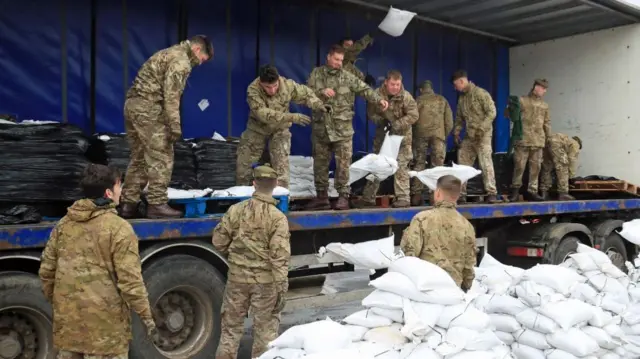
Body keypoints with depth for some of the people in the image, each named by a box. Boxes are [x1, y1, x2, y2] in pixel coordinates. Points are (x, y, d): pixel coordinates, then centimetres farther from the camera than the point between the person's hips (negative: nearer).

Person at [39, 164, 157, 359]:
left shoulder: (64, 224, 4)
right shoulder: (119, 228, -14)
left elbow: (47, 270, 10)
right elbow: (129, 279, -17)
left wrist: (53, 300, 24)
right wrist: (146, 316, -9)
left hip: (67, 314, 6)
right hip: (104, 319, -6)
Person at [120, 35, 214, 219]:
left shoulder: (170, 53, 24)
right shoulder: (180, 60, -8)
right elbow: (171, 95, -18)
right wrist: (175, 126, -19)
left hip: (132, 104, 10)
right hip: (148, 108, -10)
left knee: (139, 157, 13)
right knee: (161, 157, -4)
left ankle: (129, 204, 15)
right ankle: (157, 204, -3)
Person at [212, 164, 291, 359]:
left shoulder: (236, 210, -4)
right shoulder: (278, 218, -14)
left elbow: (219, 241, 2)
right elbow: (280, 257, -16)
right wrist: (281, 289, -11)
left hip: (237, 276, 3)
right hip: (265, 280, -3)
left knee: (231, 324, 17)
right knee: (265, 327, 11)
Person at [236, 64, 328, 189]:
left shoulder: (288, 85, -23)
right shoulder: (253, 90, -31)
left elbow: (306, 93, -5)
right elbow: (263, 114, -40)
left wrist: (317, 104, -26)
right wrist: (291, 117, -47)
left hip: (279, 130, 0)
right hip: (257, 128, 0)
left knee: (281, 165, -9)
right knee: (243, 163, 9)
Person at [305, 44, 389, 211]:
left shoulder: (347, 77, 1)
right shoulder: (316, 74, 6)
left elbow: (364, 89, -6)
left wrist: (379, 99, -21)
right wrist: (321, 92, -17)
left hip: (342, 128, -2)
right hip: (320, 127, 2)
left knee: (343, 163, -4)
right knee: (320, 163, 9)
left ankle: (343, 196, 4)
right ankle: (321, 196, 19)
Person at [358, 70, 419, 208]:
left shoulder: (406, 96, -16)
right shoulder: (377, 94, -9)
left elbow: (413, 115, -17)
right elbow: (371, 112, 0)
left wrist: (396, 125, -25)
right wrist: (381, 121, -19)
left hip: (401, 136, -3)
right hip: (382, 135, 3)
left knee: (401, 167, -4)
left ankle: (403, 198, 5)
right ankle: (368, 198, 15)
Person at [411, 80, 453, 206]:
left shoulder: (418, 100, 9)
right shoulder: (442, 100, 13)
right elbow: (449, 121, 9)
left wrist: (413, 135, 16)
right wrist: (445, 135, 19)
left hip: (420, 134, 0)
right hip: (438, 134, 0)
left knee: (419, 164, 6)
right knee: (437, 165, 2)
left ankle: (416, 194, 1)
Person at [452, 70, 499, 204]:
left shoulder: (480, 93, -10)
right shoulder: (461, 98, 13)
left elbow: (492, 112, -15)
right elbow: (459, 118, 20)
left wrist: (481, 128, -22)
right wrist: (456, 133, 11)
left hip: (482, 135, -7)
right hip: (468, 136, 7)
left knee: (486, 163, -13)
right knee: (462, 164, 4)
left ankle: (492, 193, -10)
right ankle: (461, 193, 10)